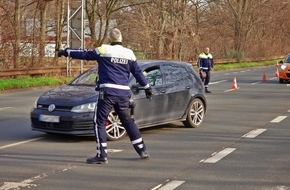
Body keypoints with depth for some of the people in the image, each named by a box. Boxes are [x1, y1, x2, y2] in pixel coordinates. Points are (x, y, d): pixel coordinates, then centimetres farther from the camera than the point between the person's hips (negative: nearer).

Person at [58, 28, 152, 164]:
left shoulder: (103, 50, -2)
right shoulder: (129, 53, 9)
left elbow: (84, 54, 6)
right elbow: (138, 73, 14)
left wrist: (66, 52, 20)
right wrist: (147, 88, 25)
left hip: (108, 92, -5)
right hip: (124, 93, 5)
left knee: (99, 122, 2)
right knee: (128, 121, 18)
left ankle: (102, 155, -4)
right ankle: (142, 150, 22)